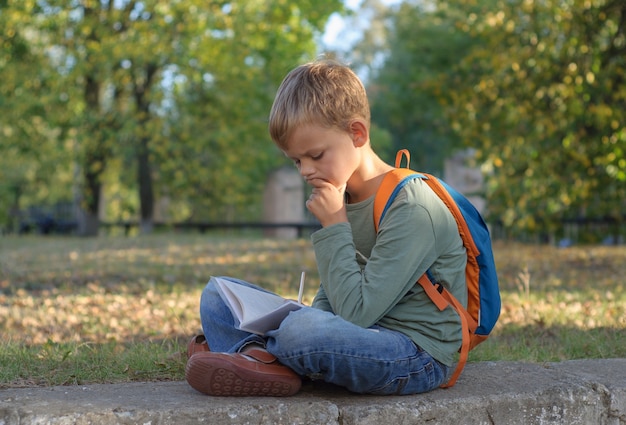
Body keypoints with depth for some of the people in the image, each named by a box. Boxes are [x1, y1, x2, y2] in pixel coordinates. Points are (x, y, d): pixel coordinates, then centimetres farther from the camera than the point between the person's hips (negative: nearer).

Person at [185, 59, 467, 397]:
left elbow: (356, 314, -23)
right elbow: (330, 298, 13)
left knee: (304, 330, -39)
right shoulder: (341, 197, 7)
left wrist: (334, 228, -18)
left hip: (419, 357, -8)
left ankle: (258, 350, -6)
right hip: (357, 337, 9)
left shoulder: (414, 209, -20)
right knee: (218, 295, 9)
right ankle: (260, 356, -19)